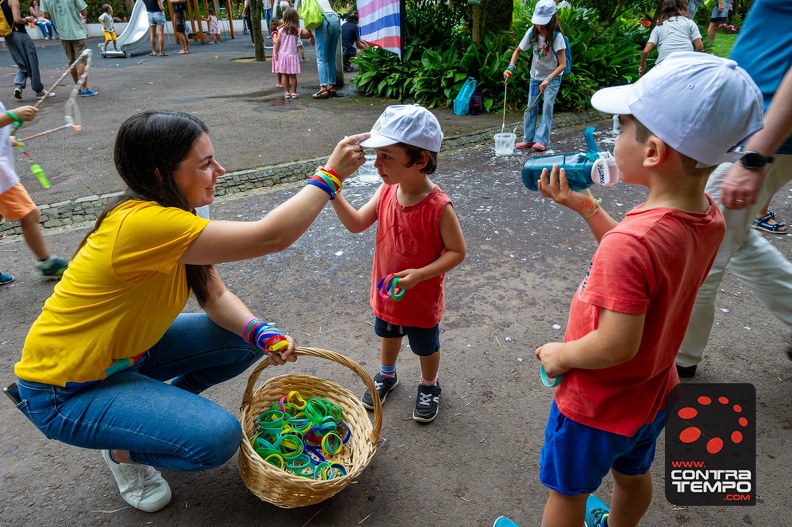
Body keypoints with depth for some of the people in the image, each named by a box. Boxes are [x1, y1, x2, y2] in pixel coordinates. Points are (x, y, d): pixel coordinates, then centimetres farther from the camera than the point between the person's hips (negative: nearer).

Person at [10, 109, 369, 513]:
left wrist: (262, 335, -23)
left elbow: (216, 296, -5)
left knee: (247, 341, -2)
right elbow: (270, 237, -38)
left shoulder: (172, 215, -4)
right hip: (65, 390, -8)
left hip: (127, 351, 8)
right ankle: (124, 450, 7)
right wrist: (331, 173, -30)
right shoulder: (142, 222, -34)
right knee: (218, 437, -24)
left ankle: (164, 404, 18)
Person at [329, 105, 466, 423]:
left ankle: (429, 387, 49)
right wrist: (333, 194, -18)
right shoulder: (387, 191, -12)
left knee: (426, 347, 21)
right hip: (386, 292, 5)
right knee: (388, 335, 30)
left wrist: (419, 274, -32)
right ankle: (386, 375, 57)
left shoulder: (438, 206, -29)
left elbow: (457, 251, -21)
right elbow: (357, 224, -4)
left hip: (422, 299, -5)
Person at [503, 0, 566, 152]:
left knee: (547, 106, -13)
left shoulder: (557, 36, -24)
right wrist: (511, 67, -14)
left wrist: (548, 80, -37)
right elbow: (518, 51, 2)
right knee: (531, 106, 5)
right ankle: (528, 138, 12)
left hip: (553, 77, -4)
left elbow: (562, 64, -26)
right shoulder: (532, 32, -13)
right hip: (535, 76, 5)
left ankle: (542, 140, -9)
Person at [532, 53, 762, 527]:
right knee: (633, 474, 33)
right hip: (654, 392, 8)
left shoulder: (630, 242, -38)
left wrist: (560, 355, -15)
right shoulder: (710, 217, -11)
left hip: (596, 403, -7)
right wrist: (586, 206, -3)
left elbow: (616, 345, -34)